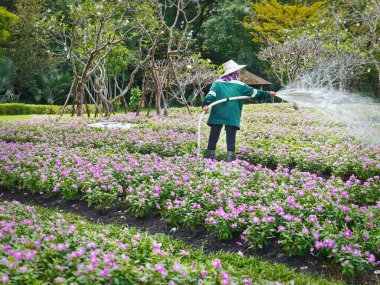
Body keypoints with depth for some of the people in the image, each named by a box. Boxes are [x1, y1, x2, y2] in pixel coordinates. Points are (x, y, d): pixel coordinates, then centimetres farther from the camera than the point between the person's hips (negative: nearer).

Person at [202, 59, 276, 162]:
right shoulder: (239, 85, 6)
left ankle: (209, 158, 8)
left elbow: (211, 95, -9)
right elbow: (255, 93, 13)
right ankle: (230, 159, 1)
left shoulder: (218, 82, 8)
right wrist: (268, 94, 26)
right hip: (232, 117, -1)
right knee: (231, 139, 4)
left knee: (213, 138, 7)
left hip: (217, 116, 2)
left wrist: (206, 104, -20)